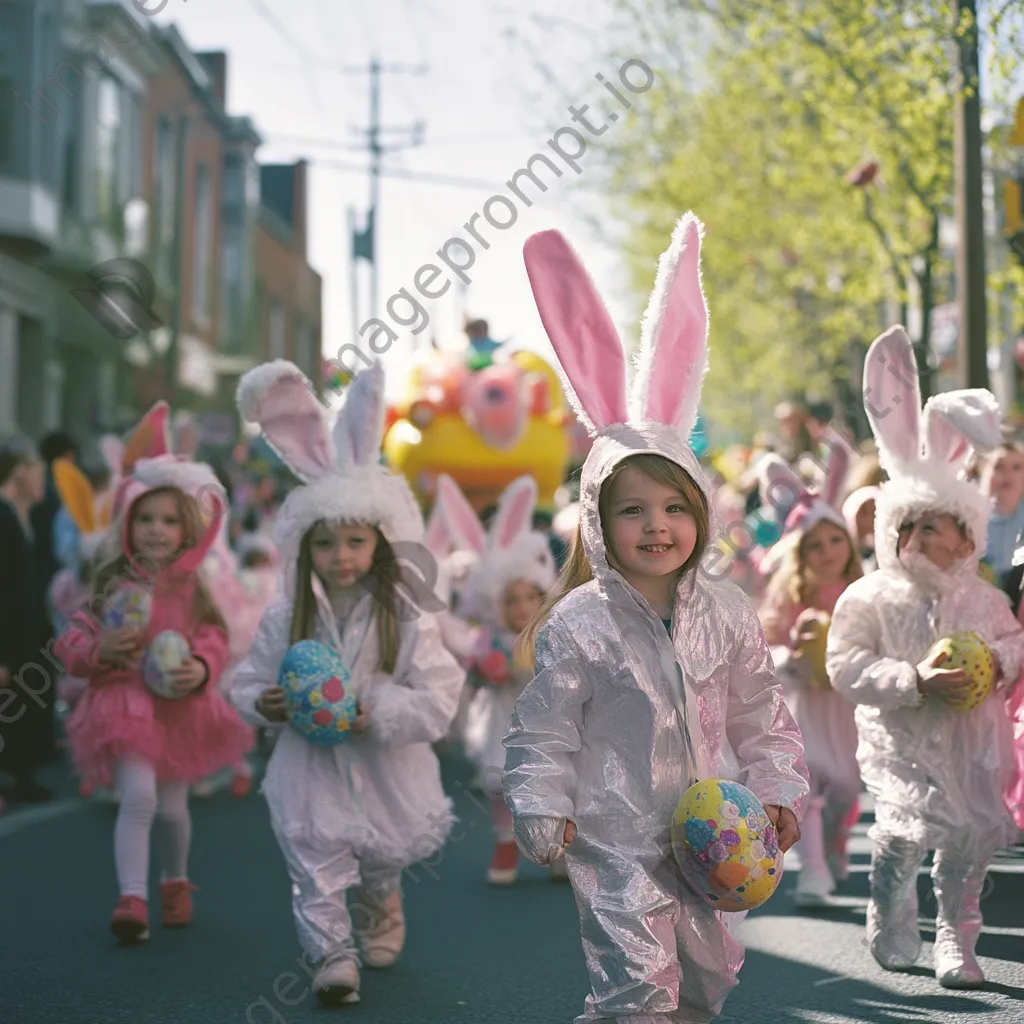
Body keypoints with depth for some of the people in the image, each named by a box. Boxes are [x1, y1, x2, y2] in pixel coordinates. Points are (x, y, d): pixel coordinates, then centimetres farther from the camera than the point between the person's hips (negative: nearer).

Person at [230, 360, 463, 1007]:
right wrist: (265, 704, -19)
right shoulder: (287, 619, -6)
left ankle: (380, 904, 54)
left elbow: (439, 699, -16)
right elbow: (250, 682, 3)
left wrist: (377, 711, -29)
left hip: (387, 771, 0)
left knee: (384, 857, 22)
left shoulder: (407, 619, -14)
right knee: (316, 859, -1)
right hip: (311, 766, 0)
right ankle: (333, 954, 12)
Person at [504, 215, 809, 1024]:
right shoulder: (578, 625, -13)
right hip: (615, 836, -5)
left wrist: (778, 789, 6)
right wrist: (543, 813, -10)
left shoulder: (726, 614, 0)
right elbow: (544, 730, -7)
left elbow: (760, 714, 11)